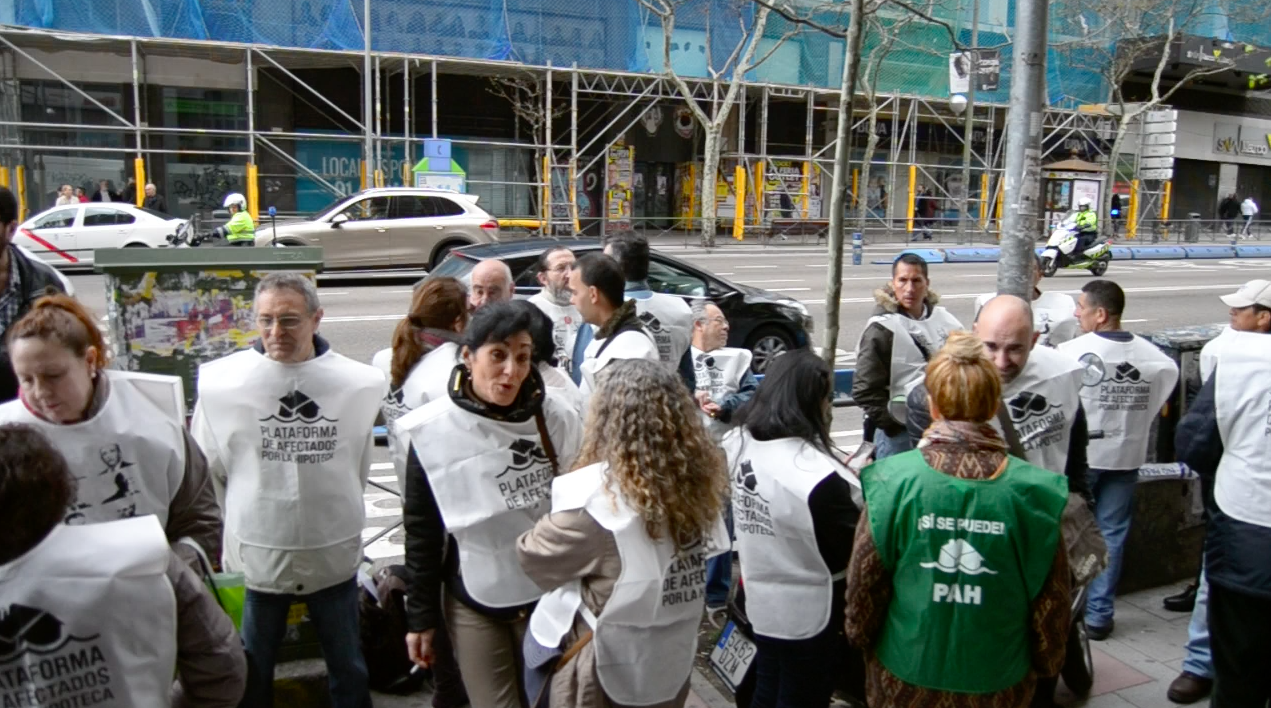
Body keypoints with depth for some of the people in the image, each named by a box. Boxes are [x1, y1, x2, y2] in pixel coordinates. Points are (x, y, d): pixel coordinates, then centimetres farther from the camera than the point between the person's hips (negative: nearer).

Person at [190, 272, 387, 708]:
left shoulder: (359, 383, -8)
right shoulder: (222, 382, -10)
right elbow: (207, 469, 1)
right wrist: (241, 520, 5)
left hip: (335, 552, 1)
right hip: (259, 553, 0)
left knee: (348, 667, 18)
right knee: (253, 670, 19)